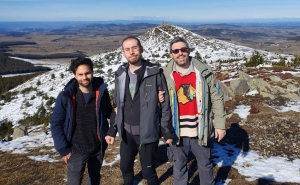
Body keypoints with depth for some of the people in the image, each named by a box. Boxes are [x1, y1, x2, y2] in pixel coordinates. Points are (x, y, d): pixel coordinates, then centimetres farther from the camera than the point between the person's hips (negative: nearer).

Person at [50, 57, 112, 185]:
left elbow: (109, 112, 5)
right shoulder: (66, 97, -14)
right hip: (76, 149, -2)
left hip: (98, 147, 3)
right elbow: (56, 124, -8)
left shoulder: (101, 92, -8)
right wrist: (63, 149, -10)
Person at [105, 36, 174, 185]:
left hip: (148, 132, -5)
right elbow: (117, 105, 10)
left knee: (148, 171, 6)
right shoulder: (120, 74, 3)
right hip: (127, 132, 5)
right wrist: (112, 130, 8)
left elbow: (165, 104, -8)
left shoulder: (154, 73, -11)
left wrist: (168, 132, -7)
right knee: (125, 167, 20)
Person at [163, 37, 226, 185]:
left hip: (201, 130, 0)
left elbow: (217, 98, -1)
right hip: (177, 131, 1)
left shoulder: (204, 71, -7)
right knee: (179, 165, 19)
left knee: (205, 164, 19)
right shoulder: (165, 74, -5)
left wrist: (220, 124, -2)